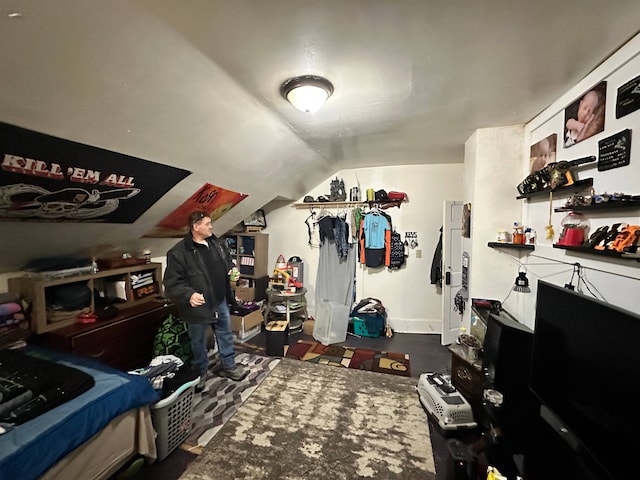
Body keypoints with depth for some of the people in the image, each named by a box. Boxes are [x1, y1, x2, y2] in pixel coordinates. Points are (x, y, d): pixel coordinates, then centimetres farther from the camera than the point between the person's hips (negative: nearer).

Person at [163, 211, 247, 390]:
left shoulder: (215, 243, 2)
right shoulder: (178, 252, -19)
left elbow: (226, 260, 18)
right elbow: (172, 283, -20)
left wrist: (232, 269, -3)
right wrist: (188, 294, -35)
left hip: (220, 301, 6)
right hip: (198, 306, -5)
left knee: (226, 335, 19)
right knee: (198, 342, 17)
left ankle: (229, 366, 40)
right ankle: (200, 373, 41)